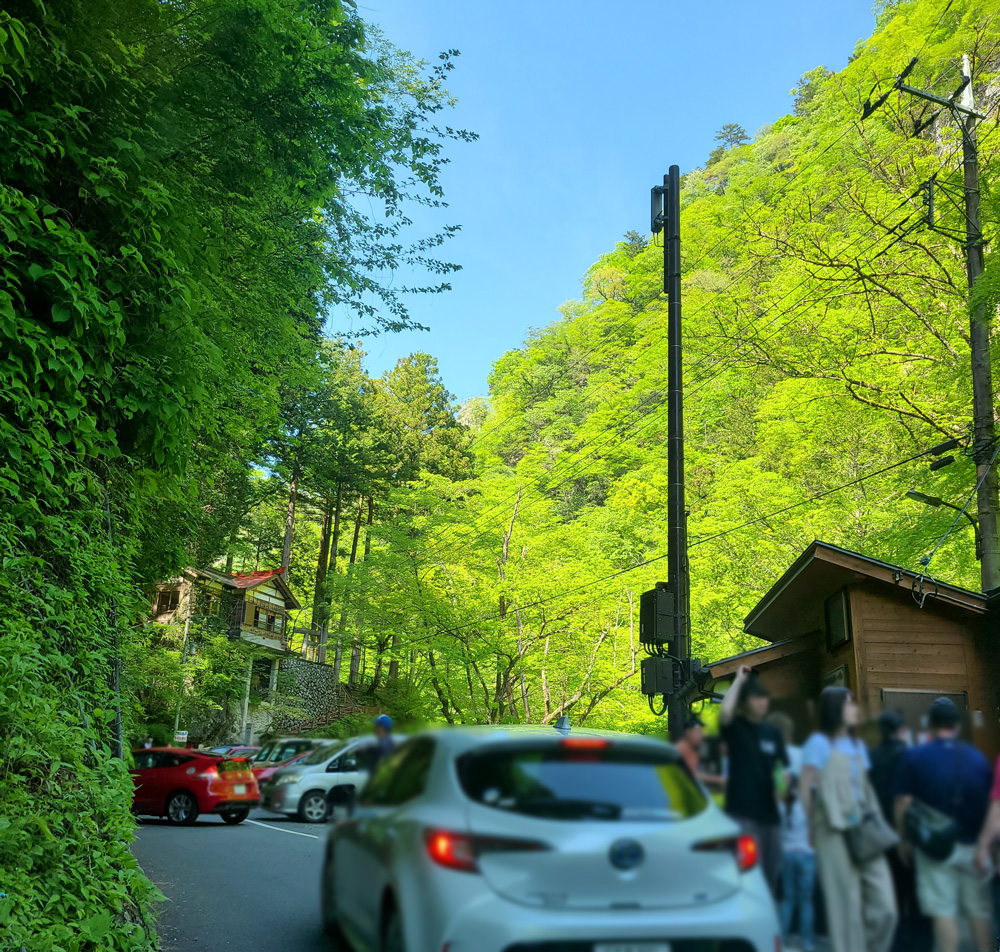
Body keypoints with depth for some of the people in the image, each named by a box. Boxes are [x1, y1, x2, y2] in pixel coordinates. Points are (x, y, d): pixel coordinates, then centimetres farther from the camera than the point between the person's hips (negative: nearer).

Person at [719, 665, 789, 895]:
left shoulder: (772, 732, 13)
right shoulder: (735, 727, -4)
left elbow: (782, 767, 20)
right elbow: (725, 711, -27)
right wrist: (739, 679, -16)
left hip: (770, 813, 6)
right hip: (743, 813, -6)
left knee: (771, 874, 14)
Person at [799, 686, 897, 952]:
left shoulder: (858, 745, 17)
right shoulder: (819, 743, -3)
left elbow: (866, 787, 19)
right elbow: (805, 788, -4)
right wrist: (814, 826, -1)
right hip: (835, 834, -6)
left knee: (884, 906, 2)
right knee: (847, 905, -3)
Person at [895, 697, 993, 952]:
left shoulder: (914, 756, -5)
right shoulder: (978, 757, 1)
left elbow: (903, 804, -8)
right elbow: (990, 804, 6)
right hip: (973, 845, 2)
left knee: (944, 911, 2)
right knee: (980, 909, 12)